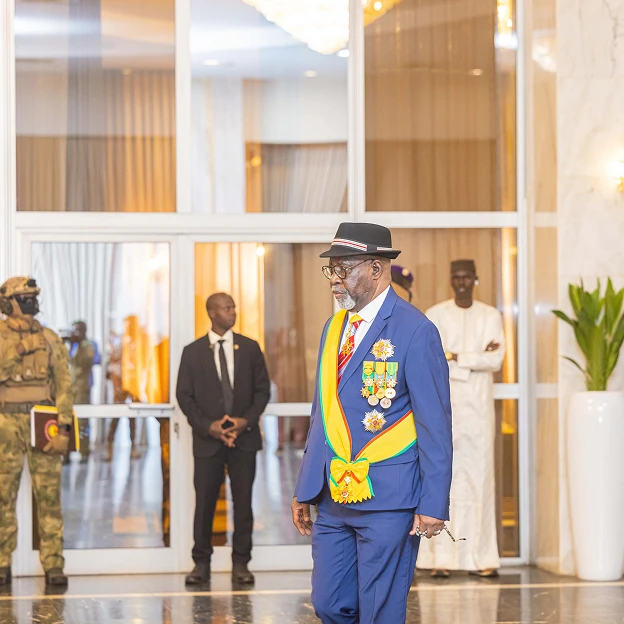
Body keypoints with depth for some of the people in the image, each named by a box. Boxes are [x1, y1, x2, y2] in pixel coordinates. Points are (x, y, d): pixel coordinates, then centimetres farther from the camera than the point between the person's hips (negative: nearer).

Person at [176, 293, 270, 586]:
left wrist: (247, 420, -9)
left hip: (244, 437, 1)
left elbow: (263, 389, 6)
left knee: (243, 501, 2)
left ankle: (241, 563, 10)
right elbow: (184, 395, 2)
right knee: (204, 503, 0)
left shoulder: (250, 348, 6)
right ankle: (201, 563, 10)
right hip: (207, 439, -1)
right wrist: (207, 426, -10)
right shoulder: (192, 352, 4)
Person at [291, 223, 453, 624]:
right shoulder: (334, 328, 13)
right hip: (336, 497, 7)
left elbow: (435, 425, -10)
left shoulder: (415, 331, -9)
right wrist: (305, 490, 15)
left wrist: (433, 504, -14)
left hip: (388, 499, -7)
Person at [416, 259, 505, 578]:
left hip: (479, 407, 1)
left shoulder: (490, 316, 8)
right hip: (444, 407, -1)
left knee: (480, 478, 0)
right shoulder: (435, 315, 4)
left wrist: (454, 356, -10)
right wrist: (477, 358, -11)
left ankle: (481, 557, 3)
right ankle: (440, 558, -4)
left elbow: (497, 360, -5)